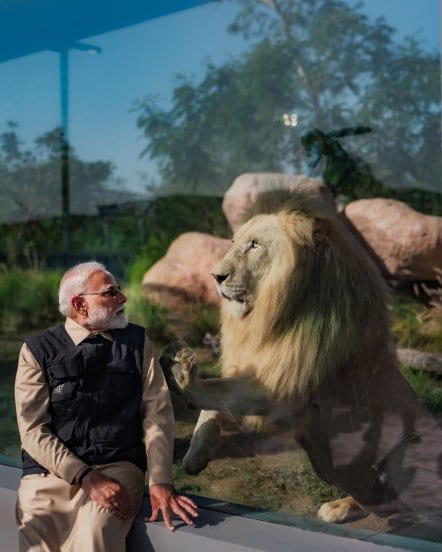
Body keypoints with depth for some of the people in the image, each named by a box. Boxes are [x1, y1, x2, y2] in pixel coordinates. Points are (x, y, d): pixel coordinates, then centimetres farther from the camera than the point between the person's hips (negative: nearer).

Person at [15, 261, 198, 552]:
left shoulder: (137, 341, 8)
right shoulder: (38, 351, 3)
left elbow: (157, 413, 2)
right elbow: (33, 429, -4)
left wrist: (160, 482, -11)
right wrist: (86, 478, -16)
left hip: (118, 465, 0)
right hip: (52, 470, 0)